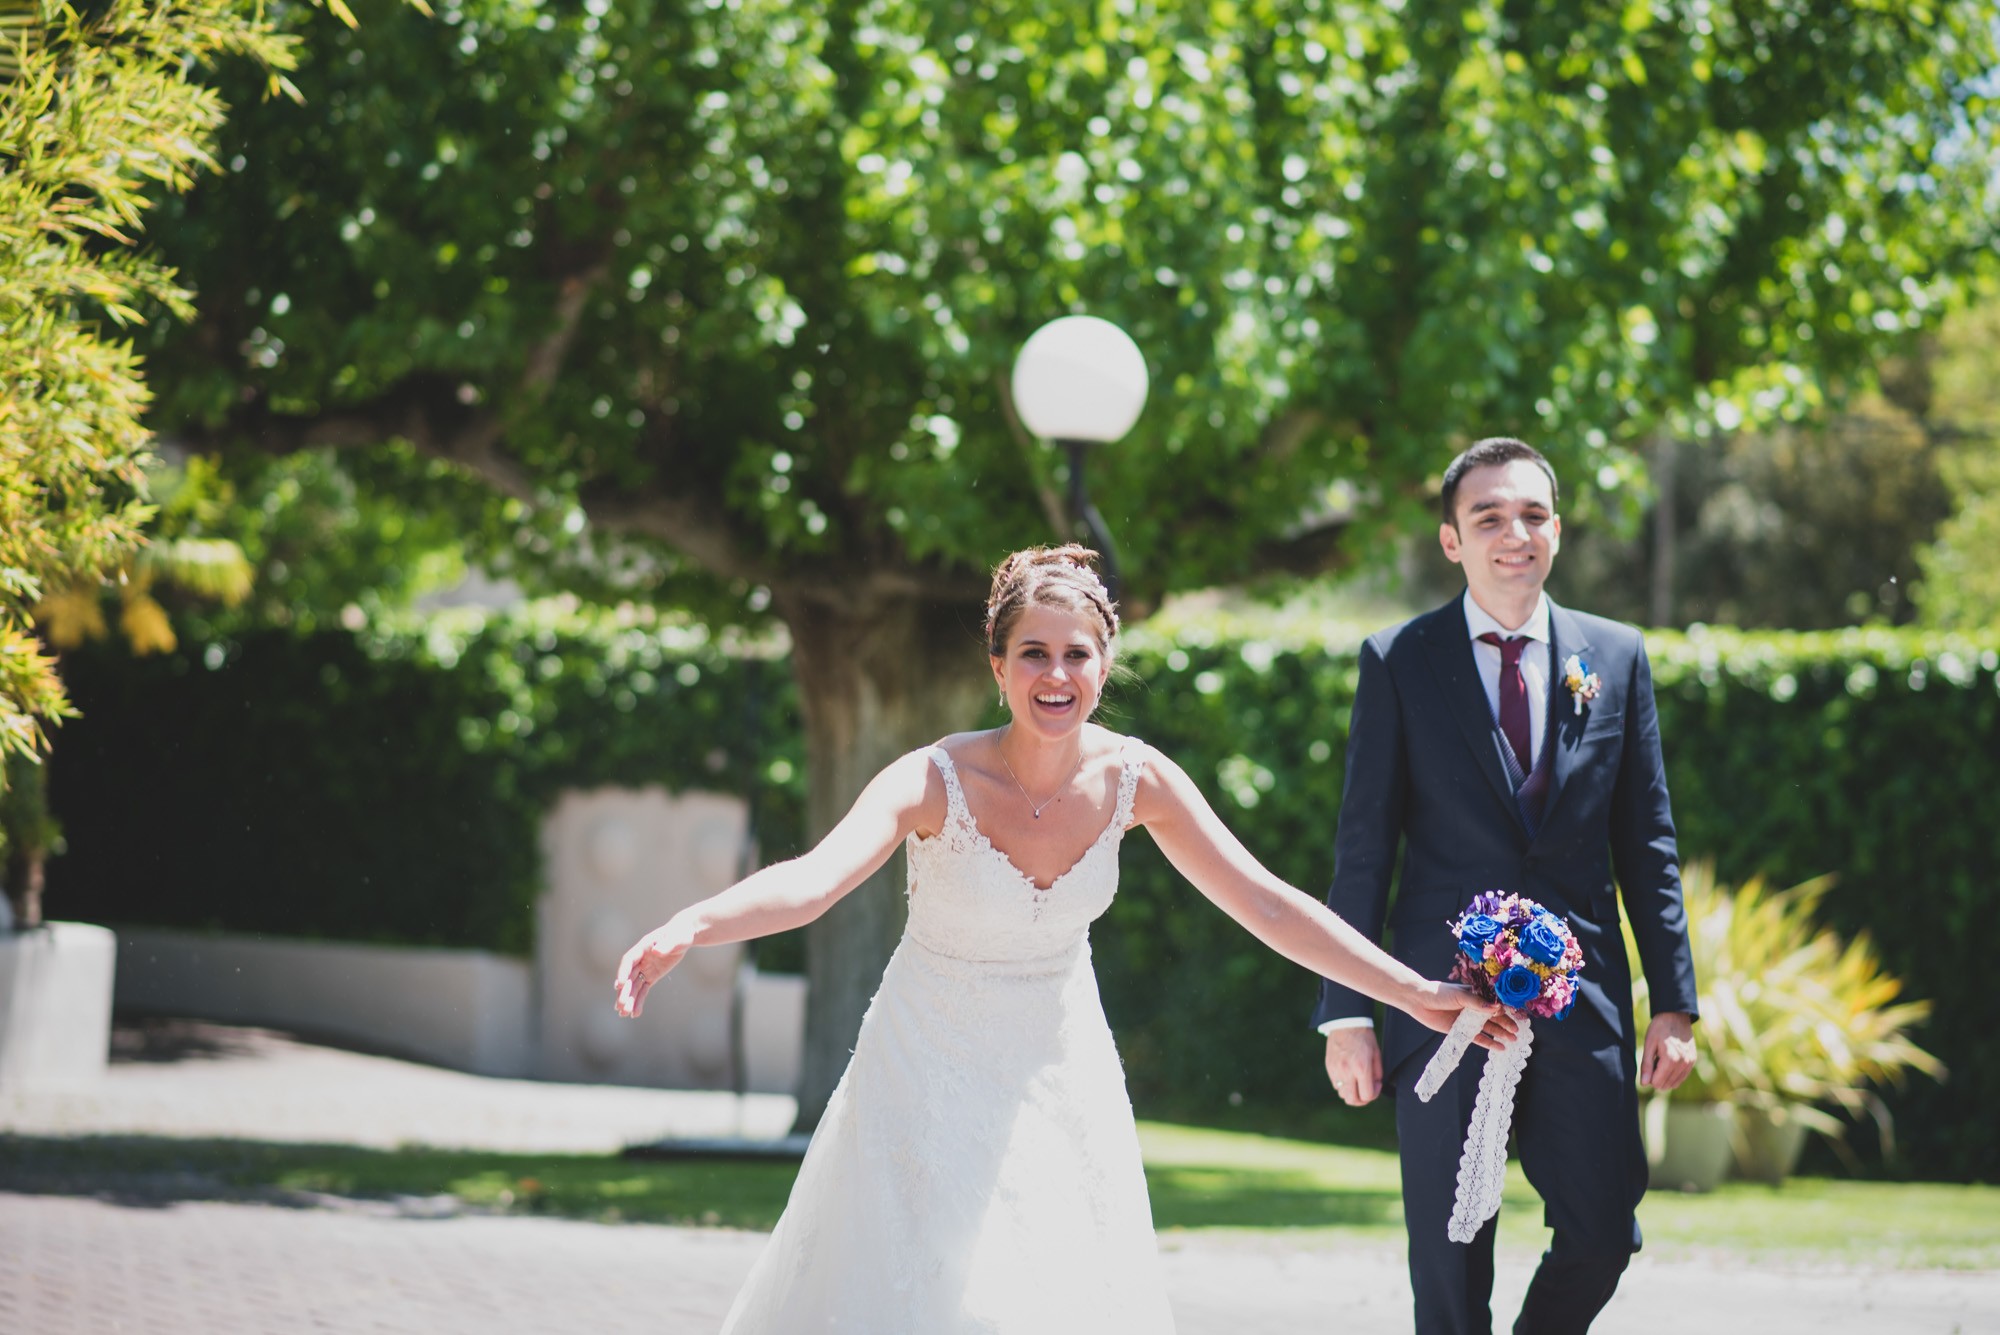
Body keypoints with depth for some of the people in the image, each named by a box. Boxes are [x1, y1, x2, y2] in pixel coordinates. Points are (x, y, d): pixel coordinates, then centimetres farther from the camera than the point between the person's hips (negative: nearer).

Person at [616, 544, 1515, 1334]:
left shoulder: (1133, 780, -12)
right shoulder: (938, 781, -23)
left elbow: (1268, 907, -6)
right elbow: (810, 883, -38)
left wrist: (1416, 994, -9)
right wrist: (689, 928, -57)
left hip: (1059, 1075, 3)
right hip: (934, 1074, -3)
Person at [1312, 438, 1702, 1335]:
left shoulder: (1617, 656, 9)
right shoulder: (1399, 663, 2)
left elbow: (1647, 844, 10)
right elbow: (1362, 848, 2)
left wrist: (1673, 1003, 4)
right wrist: (1346, 1014, -3)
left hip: (1582, 997, 2)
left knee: (1602, 1235, -1)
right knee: (1450, 1261, 3)